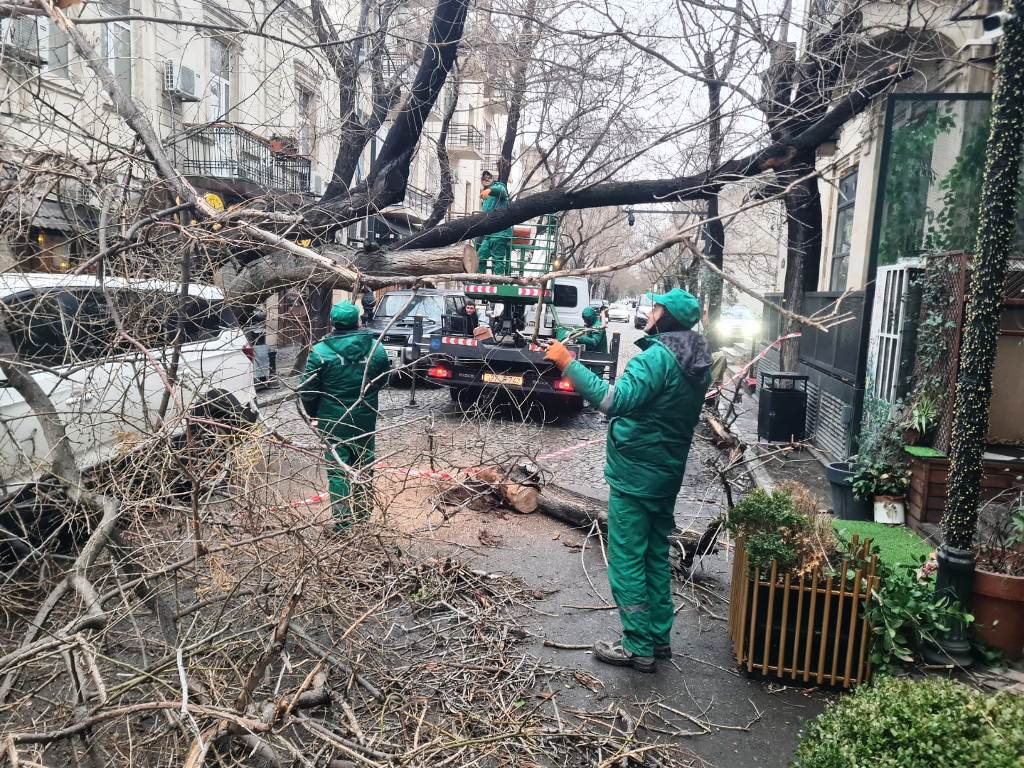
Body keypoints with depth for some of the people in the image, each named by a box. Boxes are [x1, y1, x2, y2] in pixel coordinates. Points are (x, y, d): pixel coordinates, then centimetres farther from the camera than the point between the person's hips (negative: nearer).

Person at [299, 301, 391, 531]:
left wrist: (314, 414, 6)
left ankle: (342, 519, 8)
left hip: (333, 421, -3)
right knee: (363, 464, 19)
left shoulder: (321, 352, -15)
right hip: (365, 420, 3)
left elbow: (307, 391, -11)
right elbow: (381, 380, 7)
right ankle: (362, 511, 32)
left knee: (337, 468, 7)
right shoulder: (376, 349, -5)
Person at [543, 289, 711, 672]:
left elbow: (615, 400, -33)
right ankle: (659, 637, 28)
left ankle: (638, 647, 9)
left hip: (635, 474, -9)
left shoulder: (658, 357, -21)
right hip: (667, 472, 9)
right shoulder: (695, 363, 9)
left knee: (627, 559, 1)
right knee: (656, 555, 18)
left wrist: (568, 364, -30)